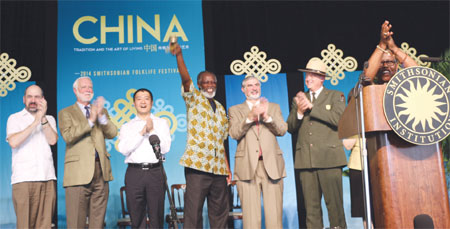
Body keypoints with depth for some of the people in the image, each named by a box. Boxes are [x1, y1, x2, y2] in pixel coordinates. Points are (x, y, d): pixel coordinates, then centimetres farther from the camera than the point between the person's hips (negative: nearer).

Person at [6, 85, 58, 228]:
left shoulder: (49, 119, 17)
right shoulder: (14, 118, 10)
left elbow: (52, 140, 0)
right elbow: (13, 142, -7)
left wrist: (43, 118, -8)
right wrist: (35, 123, -9)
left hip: (47, 178, 2)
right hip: (23, 178, -2)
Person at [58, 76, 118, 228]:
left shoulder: (101, 111, 20)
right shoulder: (66, 113, 8)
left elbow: (112, 134, 5)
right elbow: (68, 136, -10)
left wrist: (101, 116, -10)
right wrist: (90, 121, -14)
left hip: (101, 170, 4)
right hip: (79, 171, -4)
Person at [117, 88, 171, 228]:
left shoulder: (162, 123, 14)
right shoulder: (127, 127, 15)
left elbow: (165, 148, 2)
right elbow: (123, 149, -2)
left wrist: (152, 130, -5)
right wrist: (142, 132, -6)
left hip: (155, 171, 0)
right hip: (134, 173, 1)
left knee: (157, 217, -1)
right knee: (136, 218, 3)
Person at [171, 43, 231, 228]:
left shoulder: (220, 108, 18)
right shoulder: (194, 99, 5)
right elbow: (186, 78, -15)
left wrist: (227, 167, 14)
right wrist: (179, 55, -30)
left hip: (218, 168, 6)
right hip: (197, 164, -5)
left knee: (220, 211, 10)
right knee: (193, 211, -5)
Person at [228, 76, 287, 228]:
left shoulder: (273, 107, 18)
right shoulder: (235, 110, 13)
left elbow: (282, 130, 3)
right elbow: (234, 133, -3)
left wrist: (267, 117, -14)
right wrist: (250, 117, -18)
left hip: (272, 165, 1)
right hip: (248, 166, -1)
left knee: (275, 215, 0)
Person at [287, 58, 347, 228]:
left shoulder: (335, 96, 10)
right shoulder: (299, 99, 19)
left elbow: (338, 119, -9)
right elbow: (290, 128, 13)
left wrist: (312, 106, -9)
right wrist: (299, 112, -4)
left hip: (329, 158, -3)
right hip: (306, 160, 3)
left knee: (334, 204, -4)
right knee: (311, 207, 2)